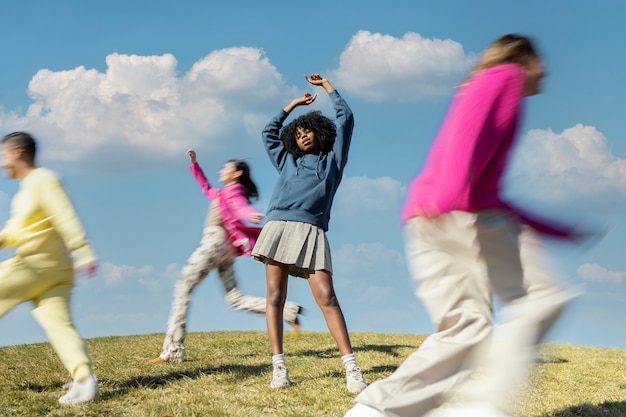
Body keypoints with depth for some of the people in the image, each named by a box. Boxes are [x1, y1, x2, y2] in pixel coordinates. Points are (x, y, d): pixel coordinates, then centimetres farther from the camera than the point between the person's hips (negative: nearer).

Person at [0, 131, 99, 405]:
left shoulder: (43, 180, -7)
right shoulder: (26, 189, 23)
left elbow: (66, 219, -17)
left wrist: (83, 253, -24)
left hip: (36, 265, -9)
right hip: (55, 270, 9)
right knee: (58, 323, -6)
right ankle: (84, 377, -21)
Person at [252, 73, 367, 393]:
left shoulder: (333, 160, 21)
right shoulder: (287, 162, 27)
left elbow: (346, 118, 23)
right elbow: (269, 132, 38)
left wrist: (325, 84, 33)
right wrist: (293, 104, 43)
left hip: (311, 232, -3)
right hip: (278, 227, 3)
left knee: (327, 298, -13)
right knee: (275, 297, -6)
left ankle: (351, 368, -18)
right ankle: (278, 367, -9)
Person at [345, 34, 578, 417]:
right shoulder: (505, 75, 10)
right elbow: (472, 124, -14)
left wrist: (557, 231, 37)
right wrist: (451, 191, -30)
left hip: (426, 218, 9)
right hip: (462, 211, -9)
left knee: (465, 328, 4)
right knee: (540, 297, -5)